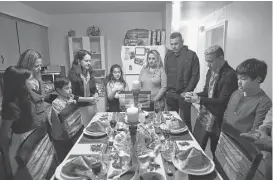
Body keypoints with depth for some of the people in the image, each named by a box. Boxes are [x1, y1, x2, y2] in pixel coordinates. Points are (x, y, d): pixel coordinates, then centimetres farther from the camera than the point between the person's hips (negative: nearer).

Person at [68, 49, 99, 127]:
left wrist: (96, 95, -5)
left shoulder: (89, 73, 6)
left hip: (93, 106, 6)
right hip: (81, 108, -6)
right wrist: (87, 99, -19)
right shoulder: (73, 75, -12)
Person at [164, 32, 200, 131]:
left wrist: (187, 91, -12)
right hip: (170, 94, 4)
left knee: (185, 120, 4)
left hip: (183, 94, -4)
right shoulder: (168, 54, 9)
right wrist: (166, 89, 4)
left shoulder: (191, 55, -5)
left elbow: (195, 76, -7)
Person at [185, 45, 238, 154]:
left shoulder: (230, 75, -19)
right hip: (203, 116, 7)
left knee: (216, 153, 13)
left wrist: (198, 99, -24)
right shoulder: (211, 71, 4)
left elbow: (222, 101, -21)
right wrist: (194, 95, -6)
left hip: (218, 120, -7)